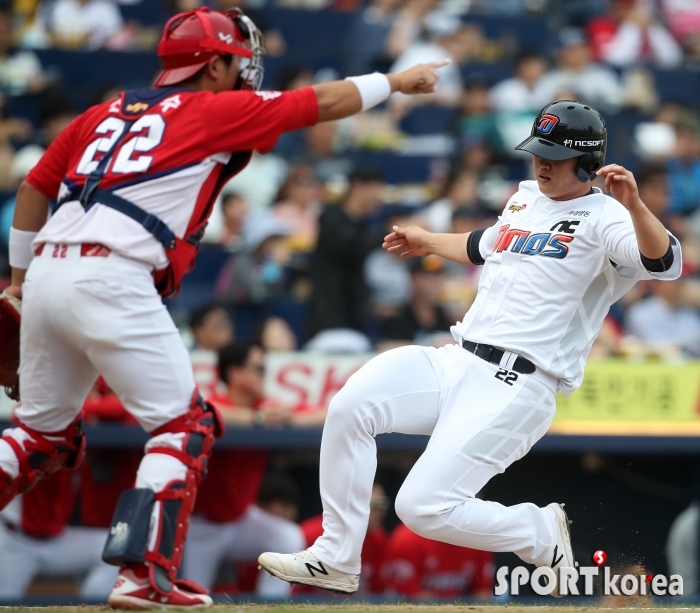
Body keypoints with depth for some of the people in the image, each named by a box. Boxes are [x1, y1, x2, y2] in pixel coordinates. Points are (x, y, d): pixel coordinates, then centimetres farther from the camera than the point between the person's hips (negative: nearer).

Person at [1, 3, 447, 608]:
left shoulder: (106, 113, 22)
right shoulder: (215, 110, 5)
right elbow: (323, 103, 11)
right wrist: (397, 81, 25)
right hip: (110, 280, -7)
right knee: (184, 425, 2)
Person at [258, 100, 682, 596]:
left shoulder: (602, 217, -7)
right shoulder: (527, 199, 19)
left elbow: (664, 261, -26)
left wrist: (634, 205, -42)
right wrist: (430, 242, 55)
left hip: (513, 389, -8)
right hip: (456, 364, 8)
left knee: (425, 508, -17)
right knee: (350, 406, -15)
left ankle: (545, 536, 8)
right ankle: (336, 560, -5)